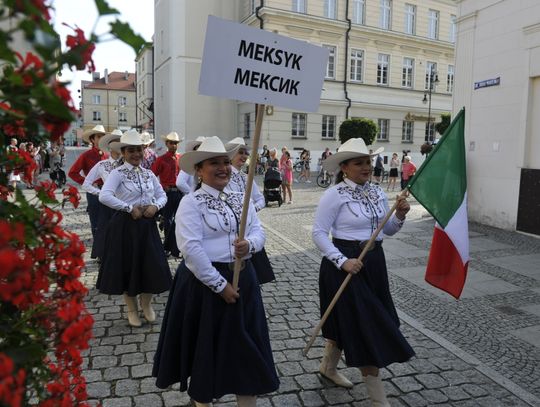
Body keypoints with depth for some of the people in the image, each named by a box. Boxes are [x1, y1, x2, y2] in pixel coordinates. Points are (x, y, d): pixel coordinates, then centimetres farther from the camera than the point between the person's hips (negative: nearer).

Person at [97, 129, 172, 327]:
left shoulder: (148, 173, 7)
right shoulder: (118, 173, -9)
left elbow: (162, 196, 12)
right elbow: (104, 196, -24)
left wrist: (155, 206, -9)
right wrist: (130, 208, -22)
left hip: (147, 224, 4)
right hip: (125, 224, -4)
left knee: (152, 265, 6)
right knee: (128, 265, 7)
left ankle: (146, 304, 31)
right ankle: (132, 309, 28)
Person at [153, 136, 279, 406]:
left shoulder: (240, 199, 8)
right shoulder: (191, 202, -12)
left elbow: (258, 231, 7)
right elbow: (191, 248, -20)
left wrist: (249, 244, -18)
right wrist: (219, 284, -19)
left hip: (243, 279, 6)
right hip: (204, 283, -5)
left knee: (247, 343, 12)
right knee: (207, 345, 11)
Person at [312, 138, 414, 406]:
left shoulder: (377, 192, 7)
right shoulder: (334, 195, -13)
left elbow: (388, 230, 12)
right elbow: (318, 233, -14)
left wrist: (400, 215, -8)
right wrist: (342, 261, -22)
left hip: (374, 263, 7)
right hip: (347, 263, -7)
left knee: (347, 319, 21)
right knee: (365, 326, -1)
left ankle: (328, 367, 44)